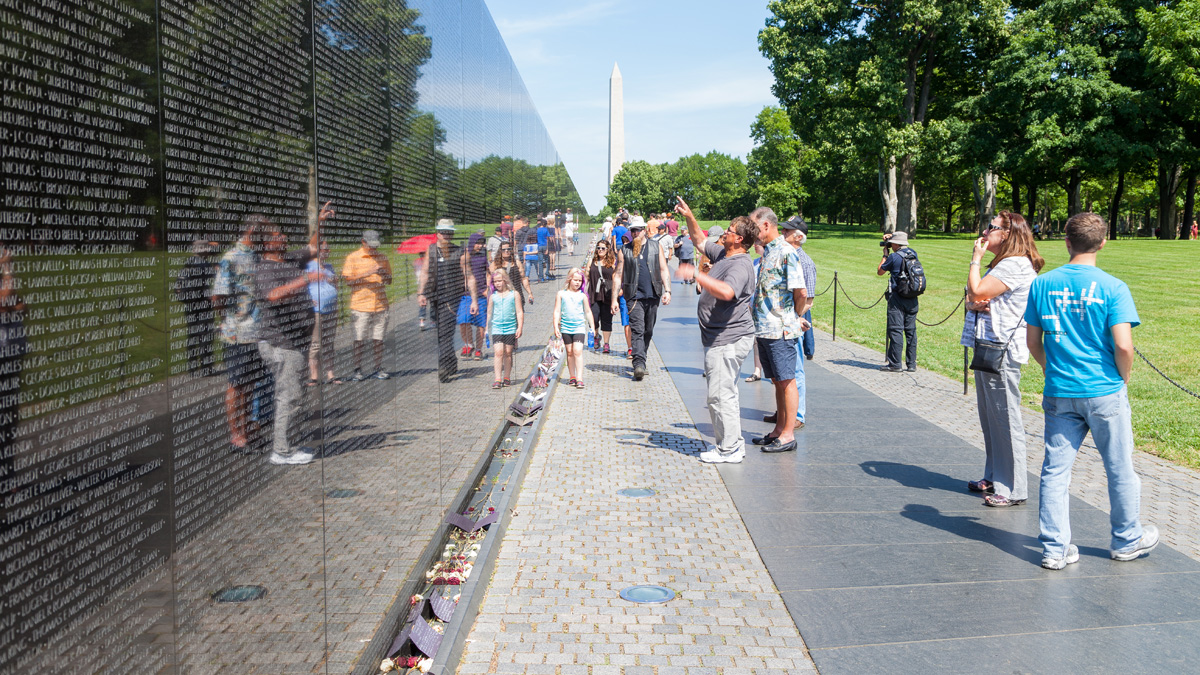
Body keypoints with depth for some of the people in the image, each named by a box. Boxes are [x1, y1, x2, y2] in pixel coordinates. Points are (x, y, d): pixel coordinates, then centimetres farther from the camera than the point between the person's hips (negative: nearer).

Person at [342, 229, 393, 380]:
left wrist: (384, 275, -7)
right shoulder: (353, 257, 1)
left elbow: (389, 281, 17)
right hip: (360, 305, -3)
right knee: (359, 339, -1)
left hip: (380, 304, 3)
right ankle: (357, 370, 6)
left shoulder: (382, 257, 13)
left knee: (378, 339, 5)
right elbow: (348, 280, -6)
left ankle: (379, 369, 11)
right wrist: (367, 274, -17)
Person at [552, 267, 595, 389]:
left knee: (578, 351, -13)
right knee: (569, 352, 9)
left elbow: (588, 312, 13)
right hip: (565, 327, 1)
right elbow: (557, 311, 3)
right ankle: (572, 377, 20)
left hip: (579, 327, -1)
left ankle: (579, 378, -16)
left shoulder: (582, 295, 4)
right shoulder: (561, 294, 3)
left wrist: (592, 327, 14)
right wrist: (556, 327, -4)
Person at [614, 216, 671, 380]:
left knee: (648, 331, 9)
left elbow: (664, 270, 11)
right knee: (637, 330, -14)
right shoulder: (625, 250, 7)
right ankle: (639, 364, -21)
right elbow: (618, 275, 7)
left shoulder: (655, 246, 11)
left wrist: (667, 290, -1)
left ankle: (640, 361, 23)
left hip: (653, 295, 2)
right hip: (634, 296, -2)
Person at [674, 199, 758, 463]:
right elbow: (700, 241, 28)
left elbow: (726, 292, -38)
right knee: (725, 392, 17)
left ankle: (729, 450, 1)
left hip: (729, 339, -11)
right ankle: (735, 443, 27)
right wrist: (689, 218, 14)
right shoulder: (722, 254, 12)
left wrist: (696, 275, -37)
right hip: (719, 337, 11)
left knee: (720, 394, -7)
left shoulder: (741, 265, -19)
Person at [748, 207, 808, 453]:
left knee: (787, 381, -2)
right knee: (777, 381, 14)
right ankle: (779, 429, 21)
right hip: (763, 329, 9)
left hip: (781, 330, -9)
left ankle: (788, 435, 3)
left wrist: (796, 317, -2)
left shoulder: (786, 252, -13)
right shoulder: (766, 251, 15)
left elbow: (800, 291, -16)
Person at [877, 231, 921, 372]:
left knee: (896, 330, -3)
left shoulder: (894, 257, -11)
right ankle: (911, 364, 11)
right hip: (913, 300, 6)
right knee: (911, 330, 9)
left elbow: (880, 271, 3)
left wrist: (885, 255, 12)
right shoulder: (914, 254, 8)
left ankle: (895, 364, -1)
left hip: (897, 298, -6)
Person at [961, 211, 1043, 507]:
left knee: (1005, 419, -6)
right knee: (989, 418, 16)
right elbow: (972, 299, 19)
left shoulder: (1016, 265, -13)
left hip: (1002, 352, -11)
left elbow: (976, 291, -20)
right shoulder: (1001, 264, 21)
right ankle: (994, 478, 26)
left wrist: (976, 258, -7)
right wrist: (973, 305, -5)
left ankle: (1013, 489, 0)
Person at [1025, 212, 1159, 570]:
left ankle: (1054, 548, 11)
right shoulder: (1113, 287, -11)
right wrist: (1123, 379, 2)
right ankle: (1127, 541, 31)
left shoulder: (1042, 284, -1)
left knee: (1055, 469, 7)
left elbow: (1033, 341, 4)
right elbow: (1123, 345, -16)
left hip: (1059, 393, 2)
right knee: (1120, 469, 15)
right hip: (1104, 392, -2)